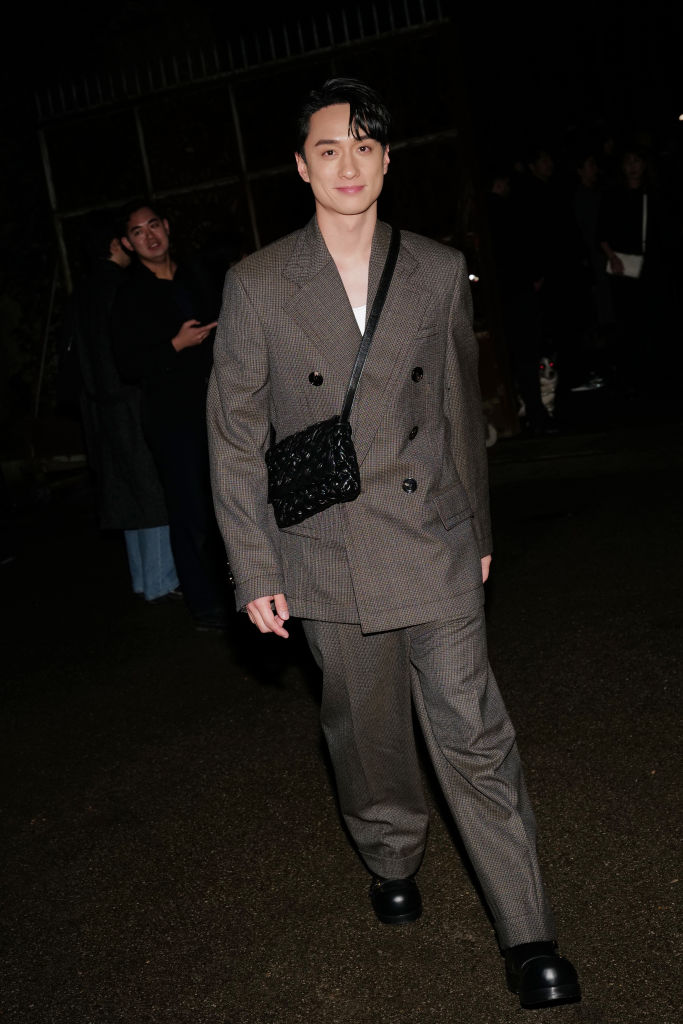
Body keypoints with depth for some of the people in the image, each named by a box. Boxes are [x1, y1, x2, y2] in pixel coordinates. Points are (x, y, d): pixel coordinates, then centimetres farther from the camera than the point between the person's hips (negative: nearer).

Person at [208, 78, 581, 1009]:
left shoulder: (439, 272, 3)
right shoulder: (257, 285, -2)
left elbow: (461, 410, 11)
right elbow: (235, 436, 0)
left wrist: (477, 529, 15)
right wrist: (254, 568, -2)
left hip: (433, 546, 0)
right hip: (329, 557, 0)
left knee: (475, 735, -1)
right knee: (366, 732, 15)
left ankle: (529, 939, 12)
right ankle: (393, 862, 43)